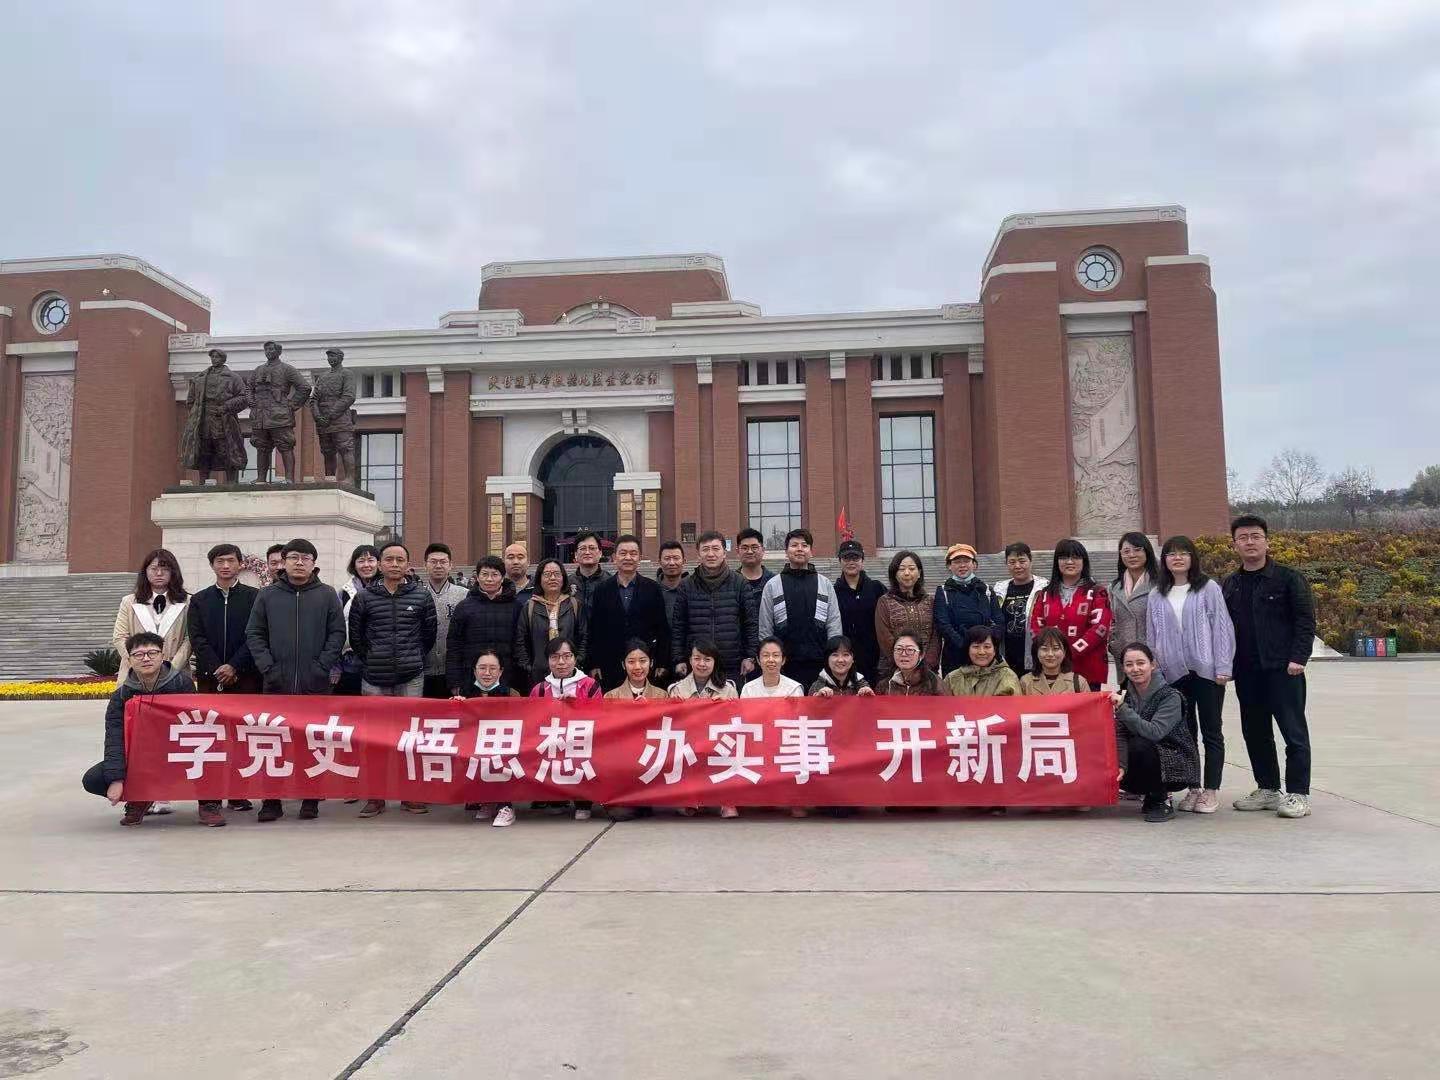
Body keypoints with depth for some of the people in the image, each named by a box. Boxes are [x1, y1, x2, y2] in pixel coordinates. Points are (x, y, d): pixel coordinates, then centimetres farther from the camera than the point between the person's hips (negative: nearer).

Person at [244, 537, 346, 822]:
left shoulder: (327, 595, 5)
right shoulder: (267, 595, 8)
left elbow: (338, 633, 2)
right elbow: (254, 634, 6)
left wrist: (321, 667, -8)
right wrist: (267, 667, -6)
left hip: (315, 684, -1)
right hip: (276, 683, 1)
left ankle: (311, 799, 13)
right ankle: (271, 800, 13)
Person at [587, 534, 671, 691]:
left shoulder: (653, 590, 4)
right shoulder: (601, 590, 6)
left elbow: (663, 630, 3)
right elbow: (592, 630, 5)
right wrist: (593, 665, 0)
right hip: (609, 669, 1)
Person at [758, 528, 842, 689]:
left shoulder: (825, 584, 10)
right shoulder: (772, 585, 7)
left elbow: (834, 626, 8)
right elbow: (764, 629, 6)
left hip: (819, 664, 1)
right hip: (785, 666, -1)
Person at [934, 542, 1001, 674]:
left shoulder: (986, 591, 13)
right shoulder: (943, 592, 6)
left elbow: (998, 622, 6)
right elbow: (942, 625, -5)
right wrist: (964, 644, -17)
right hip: (954, 657, -2)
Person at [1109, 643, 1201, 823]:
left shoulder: (1170, 696, -17)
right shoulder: (1123, 696, -1)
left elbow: (1154, 733, -31)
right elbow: (1120, 735, -10)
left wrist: (1122, 709, -36)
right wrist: (1121, 765, -26)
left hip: (1178, 765, -6)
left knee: (1140, 745, -31)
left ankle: (1162, 802, -10)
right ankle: (1152, 794, 11)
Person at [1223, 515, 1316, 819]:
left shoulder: (1288, 578, -2)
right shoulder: (1230, 585, 12)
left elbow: (1305, 621, -6)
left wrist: (1298, 657, -15)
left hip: (1283, 669, -5)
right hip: (1246, 672, 5)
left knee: (1294, 732, -1)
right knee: (1255, 733, 11)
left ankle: (1297, 794, 6)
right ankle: (1268, 789, 22)